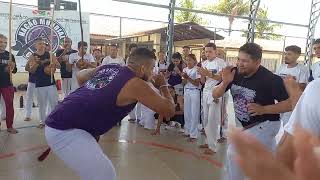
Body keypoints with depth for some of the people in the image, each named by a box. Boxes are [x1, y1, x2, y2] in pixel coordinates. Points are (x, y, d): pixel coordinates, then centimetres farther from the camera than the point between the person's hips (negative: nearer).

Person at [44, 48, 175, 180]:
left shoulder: (108, 68, 10)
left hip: (56, 122, 9)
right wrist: (163, 86, 9)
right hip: (65, 131, -9)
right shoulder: (135, 84, -12)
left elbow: (80, 75, 28)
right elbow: (169, 110, -7)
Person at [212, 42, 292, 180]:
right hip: (244, 125, 6)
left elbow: (290, 104, -20)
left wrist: (263, 109, -30)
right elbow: (215, 95, -8)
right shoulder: (234, 73, -11)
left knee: (233, 153, -11)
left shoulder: (270, 79, -25)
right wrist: (225, 82, -27)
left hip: (265, 125, -5)